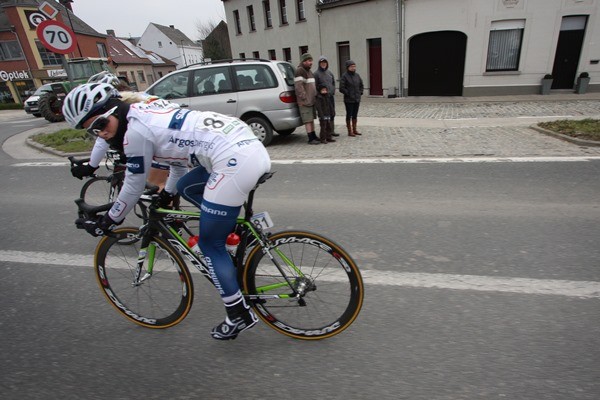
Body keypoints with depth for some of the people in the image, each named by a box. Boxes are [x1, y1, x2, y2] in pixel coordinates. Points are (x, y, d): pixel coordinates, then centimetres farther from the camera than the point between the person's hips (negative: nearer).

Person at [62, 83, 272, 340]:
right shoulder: (149, 112, 22)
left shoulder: (136, 131, -5)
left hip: (236, 163, -10)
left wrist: (108, 221, 21)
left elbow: (134, 186, 4)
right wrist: (168, 193, 45)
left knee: (210, 244, 5)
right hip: (251, 144, 10)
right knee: (186, 187, 27)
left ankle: (240, 315, 19)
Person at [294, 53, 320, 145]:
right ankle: (311, 139, -5)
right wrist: (304, 98, -23)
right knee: (308, 120, -8)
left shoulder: (309, 71, 20)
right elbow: (298, 86, -20)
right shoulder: (299, 71, -11)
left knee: (312, 119, 13)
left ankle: (314, 136, 20)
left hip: (311, 100, 10)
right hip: (305, 102, -10)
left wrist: (315, 95, 20)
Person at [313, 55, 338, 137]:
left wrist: (333, 91, 6)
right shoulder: (316, 74, -4)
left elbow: (333, 83, 20)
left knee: (332, 114, 10)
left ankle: (331, 130, 20)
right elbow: (315, 86, -7)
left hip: (331, 96, 6)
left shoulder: (329, 73, 14)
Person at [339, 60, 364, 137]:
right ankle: (349, 131, 7)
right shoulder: (344, 76, -8)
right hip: (349, 100, -6)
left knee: (355, 115, 11)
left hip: (357, 99, 6)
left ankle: (354, 130, 21)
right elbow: (341, 88, -14)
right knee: (349, 115, 1)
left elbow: (361, 85, 21)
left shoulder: (357, 75, 9)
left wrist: (360, 93, 9)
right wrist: (348, 93, -13)